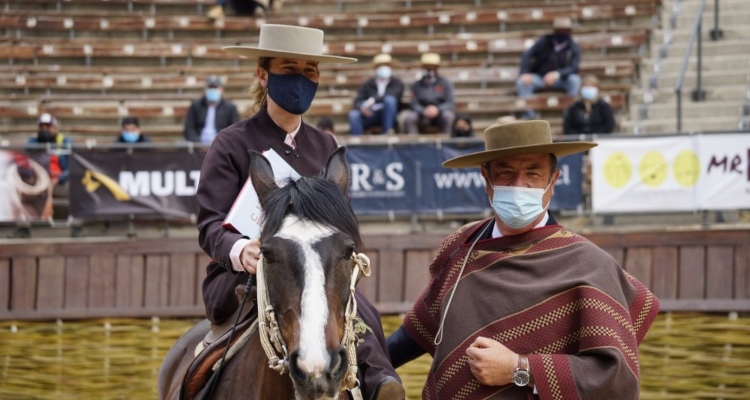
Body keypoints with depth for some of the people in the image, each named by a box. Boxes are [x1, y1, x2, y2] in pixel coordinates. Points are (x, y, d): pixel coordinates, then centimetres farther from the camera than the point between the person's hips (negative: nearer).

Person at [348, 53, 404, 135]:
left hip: (388, 115, -2)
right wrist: (362, 107, -24)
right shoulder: (368, 84, 12)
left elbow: (392, 95, -16)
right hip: (370, 115, 2)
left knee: (389, 100, -32)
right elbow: (358, 100, 2)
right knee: (353, 115, -28)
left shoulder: (397, 83, 6)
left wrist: (374, 99, -32)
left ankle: (387, 133, -32)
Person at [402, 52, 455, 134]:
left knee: (447, 115, -34)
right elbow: (414, 104, -4)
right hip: (423, 117, 1)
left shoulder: (445, 84, 4)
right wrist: (424, 111, -27)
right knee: (409, 116, -28)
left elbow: (450, 103, -6)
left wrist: (437, 109, -27)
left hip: (440, 115, -1)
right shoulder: (416, 86, 7)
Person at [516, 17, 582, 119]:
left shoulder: (573, 47, -6)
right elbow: (527, 55, -8)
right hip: (539, 78, 1)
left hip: (560, 80, -1)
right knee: (521, 82, -28)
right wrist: (525, 73, -25)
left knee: (575, 80, -32)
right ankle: (528, 114, -28)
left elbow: (573, 68, -18)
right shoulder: (544, 41, -3)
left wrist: (557, 74, -36)